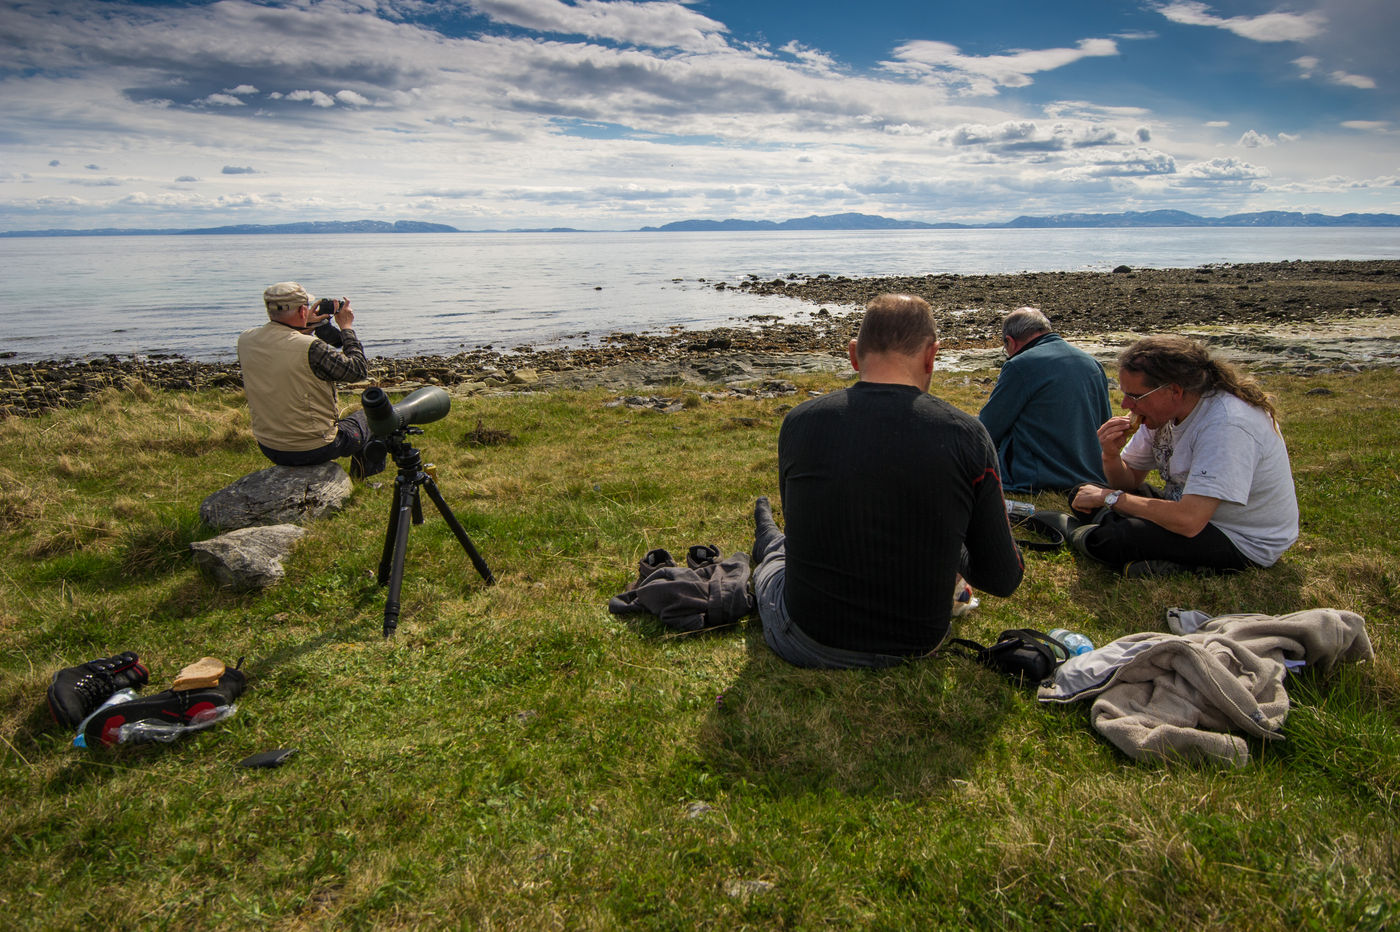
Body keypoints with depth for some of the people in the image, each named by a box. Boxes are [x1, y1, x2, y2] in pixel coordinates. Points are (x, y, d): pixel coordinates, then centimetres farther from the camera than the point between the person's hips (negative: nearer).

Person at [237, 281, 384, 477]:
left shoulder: (244, 340, -7)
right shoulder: (311, 347, -27)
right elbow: (358, 370, -13)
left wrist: (303, 327, 14)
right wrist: (346, 327, -4)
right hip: (315, 450, -6)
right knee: (367, 417, 22)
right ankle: (362, 475, 45)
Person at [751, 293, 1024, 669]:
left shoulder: (800, 422, -13)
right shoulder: (967, 436, -14)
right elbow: (1003, 579, -8)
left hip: (811, 645, -1)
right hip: (918, 645, 2)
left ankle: (770, 545, 68)